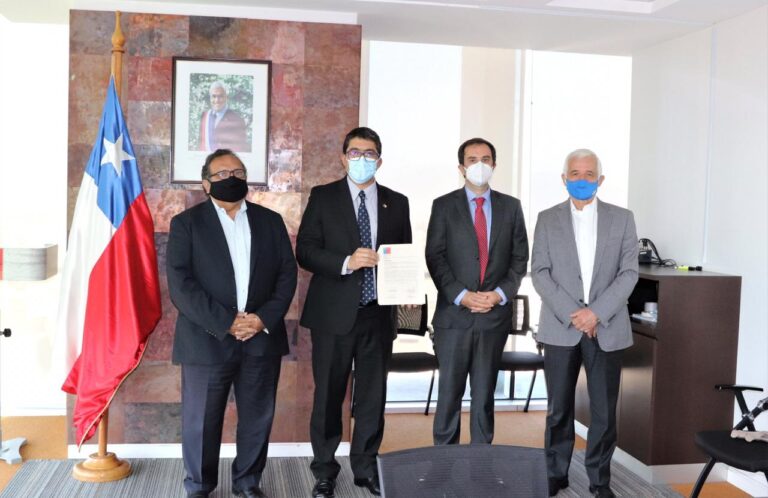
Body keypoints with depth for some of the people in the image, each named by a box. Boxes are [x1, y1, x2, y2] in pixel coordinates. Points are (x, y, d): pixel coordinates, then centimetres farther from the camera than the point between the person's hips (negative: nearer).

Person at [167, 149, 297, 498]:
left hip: (262, 339, 3)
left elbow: (287, 274, 6)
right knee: (201, 421, 7)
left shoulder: (270, 221, 11)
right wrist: (226, 323, -16)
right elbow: (180, 285, -8)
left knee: (257, 418, 10)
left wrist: (265, 318, -10)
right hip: (207, 339, -2)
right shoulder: (186, 223, 1)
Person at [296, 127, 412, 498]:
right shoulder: (323, 197, 1)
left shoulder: (397, 202, 9)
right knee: (328, 395, 7)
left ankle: (366, 467, 26)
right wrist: (346, 262, -20)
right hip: (334, 314, -2)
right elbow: (305, 251, -5)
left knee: (373, 396, 10)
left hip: (378, 314, 2)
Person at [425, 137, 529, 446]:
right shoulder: (444, 206, 3)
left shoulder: (510, 207, 9)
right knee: (449, 391, 4)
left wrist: (501, 293, -7)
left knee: (484, 392, 9)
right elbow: (435, 258, -3)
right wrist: (461, 295, -13)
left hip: (495, 314, 2)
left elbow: (519, 258, 7)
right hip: (454, 314, -2)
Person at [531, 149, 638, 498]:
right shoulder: (547, 219, 6)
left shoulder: (622, 218, 7)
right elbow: (540, 272, -1)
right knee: (559, 407, 7)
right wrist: (571, 313, -12)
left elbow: (629, 272, 0)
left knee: (604, 410, 5)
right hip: (561, 327, 0)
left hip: (607, 328, 0)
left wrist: (596, 312, -12)